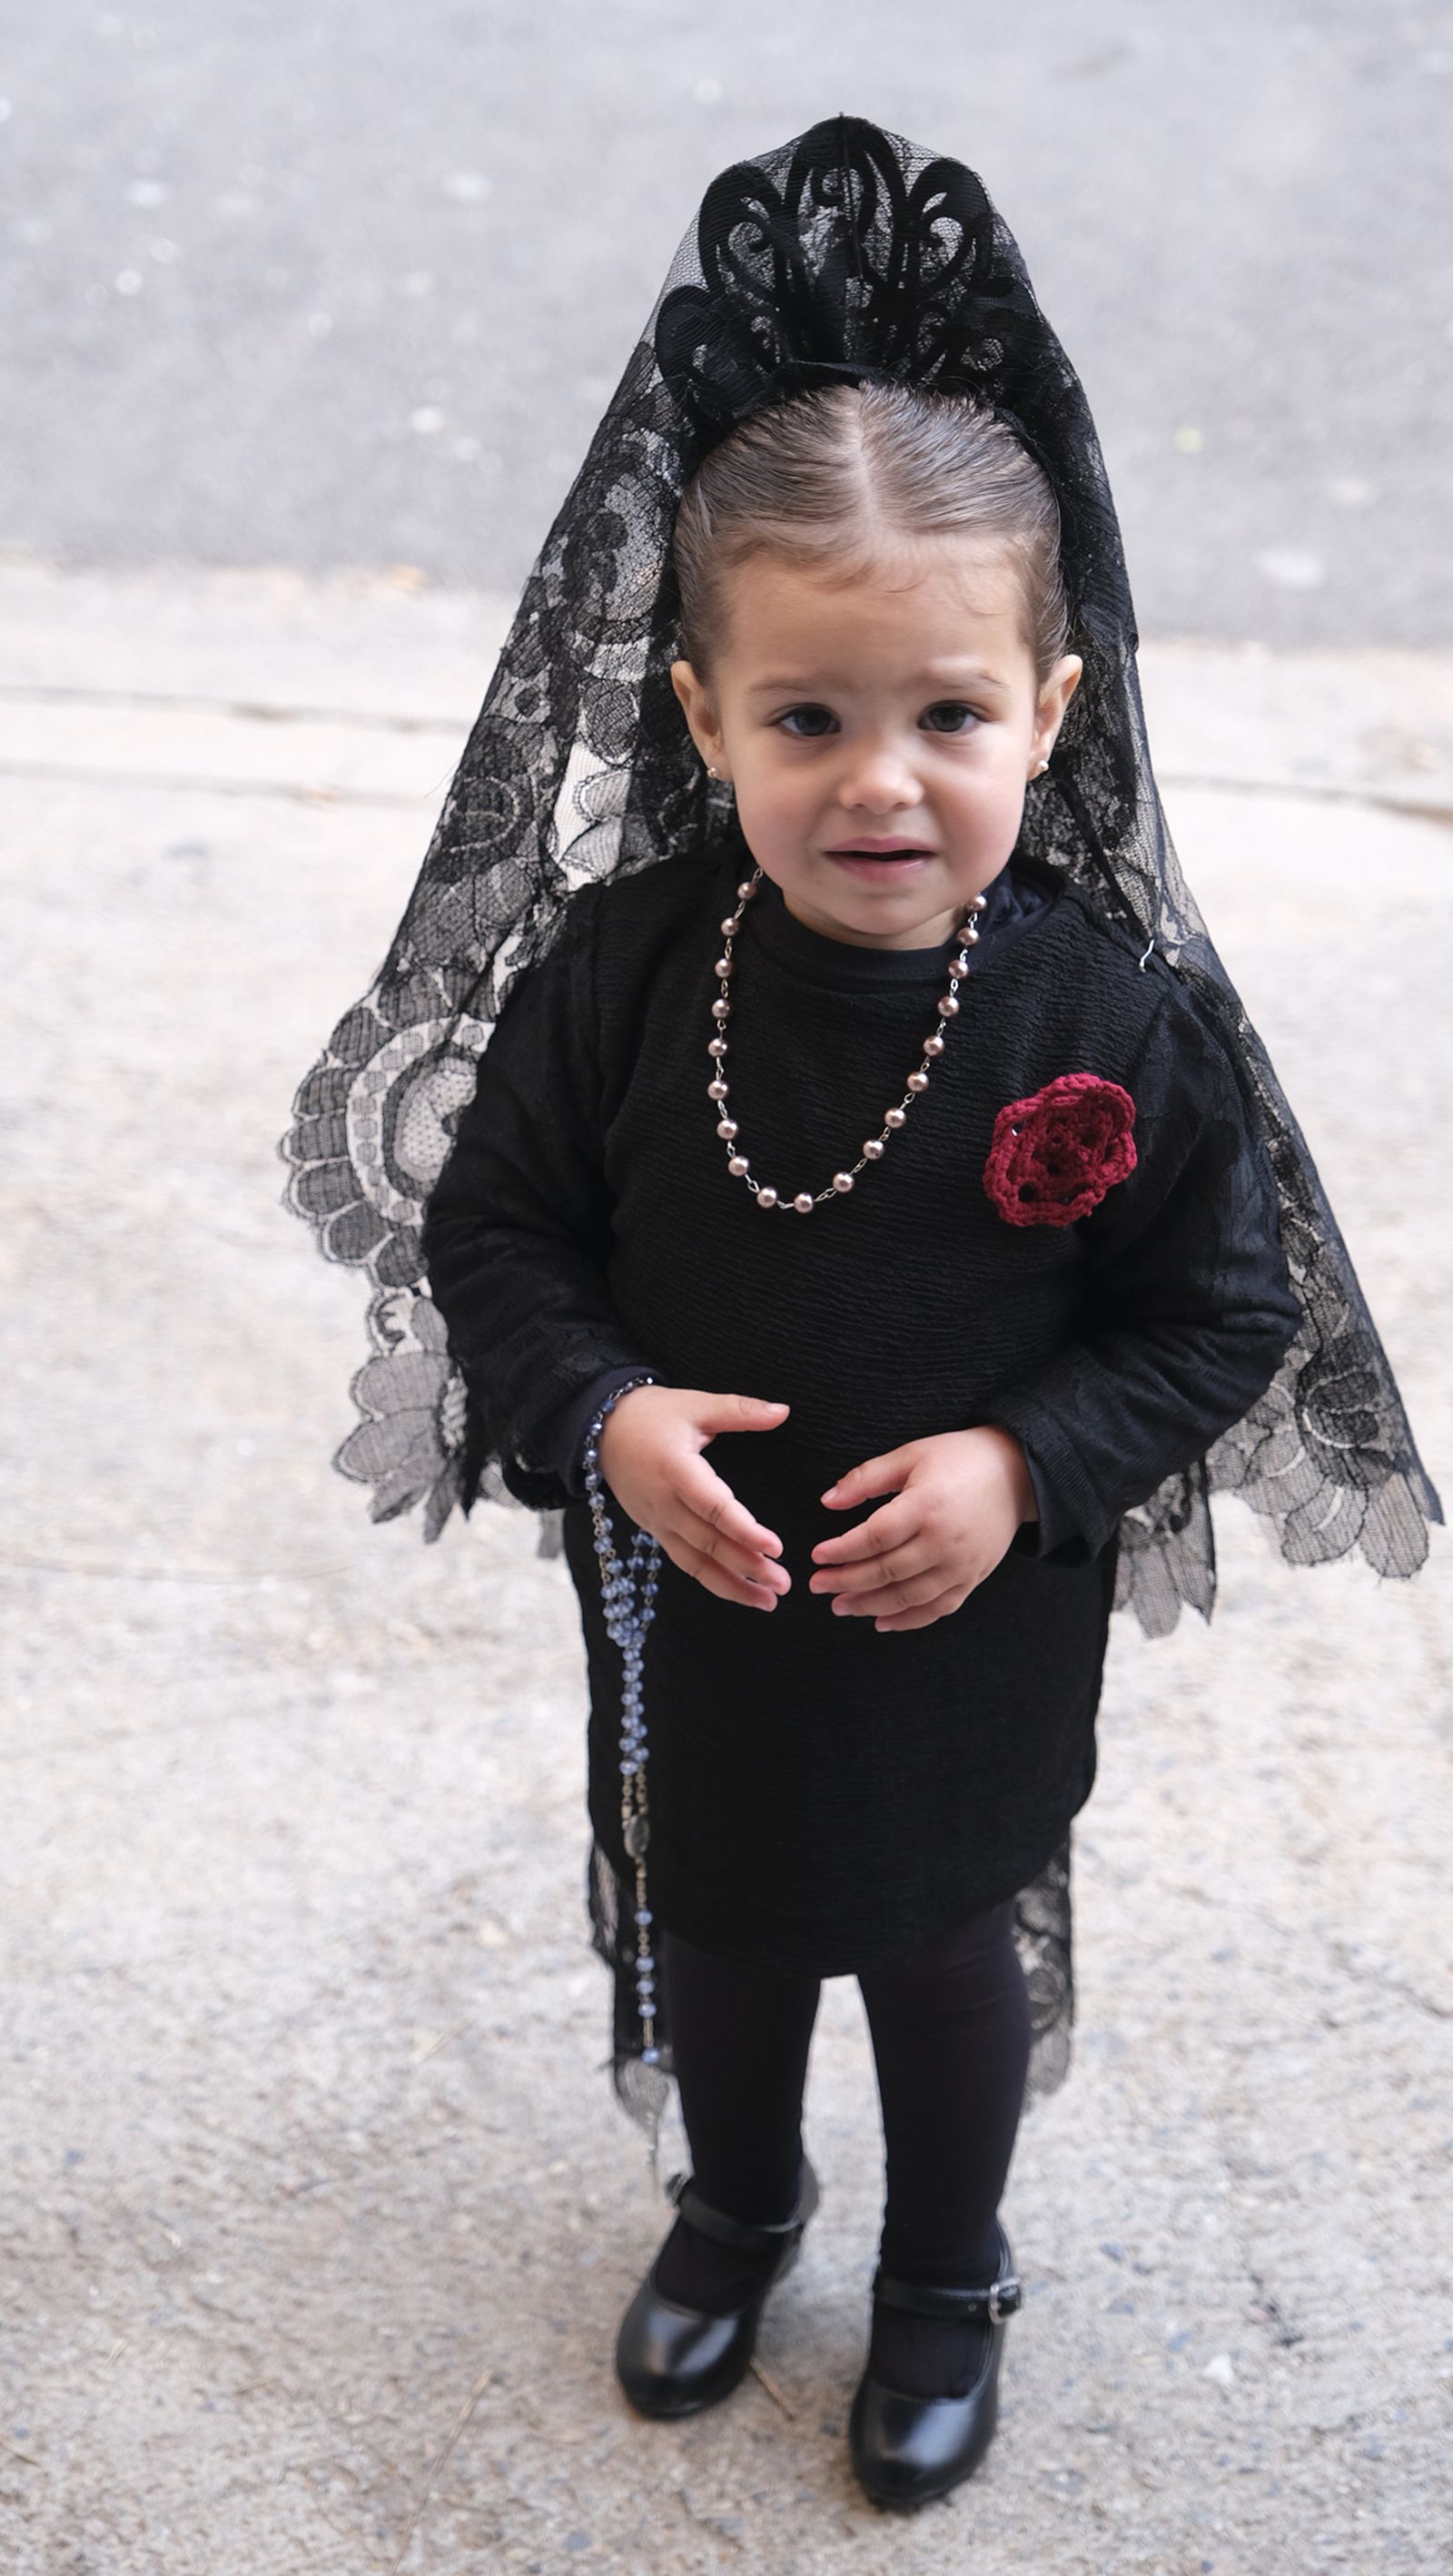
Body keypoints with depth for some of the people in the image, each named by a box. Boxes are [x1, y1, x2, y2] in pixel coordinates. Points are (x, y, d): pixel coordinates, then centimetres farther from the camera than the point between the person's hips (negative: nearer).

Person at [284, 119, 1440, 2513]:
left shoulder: (1120, 1024, -23)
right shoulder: (614, 973, -20)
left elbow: (1224, 1315, -11)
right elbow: (491, 1229, -7)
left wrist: (1025, 1464, -24)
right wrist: (602, 1412, -24)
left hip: (976, 1625, -1)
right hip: (687, 1597, 2)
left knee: (949, 1947, 23)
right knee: (709, 1929, 26)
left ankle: (947, 2279, 51)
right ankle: (738, 2203, 57)